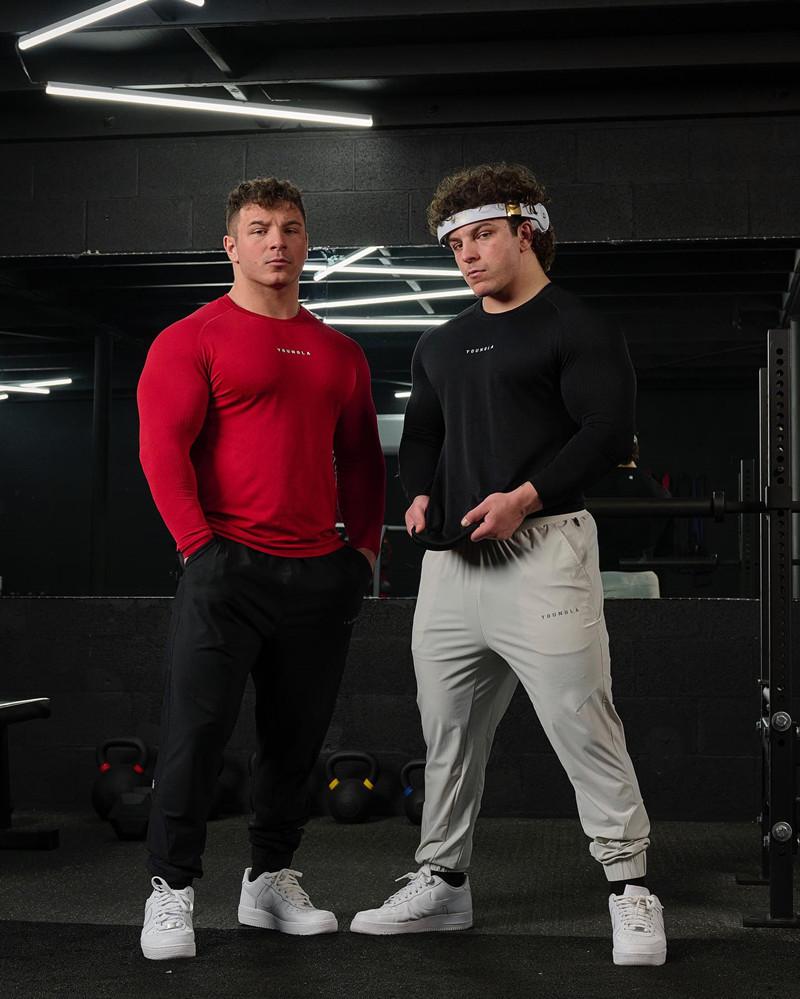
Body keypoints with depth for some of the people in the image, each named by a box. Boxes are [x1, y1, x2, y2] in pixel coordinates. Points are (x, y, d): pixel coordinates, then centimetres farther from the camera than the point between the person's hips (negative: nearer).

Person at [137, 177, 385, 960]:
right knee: (196, 730, -4)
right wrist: (199, 545, -15)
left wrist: (366, 545, 10)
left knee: (296, 737, 10)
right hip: (228, 567, -5)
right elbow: (162, 447, -8)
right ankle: (171, 891, 7)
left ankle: (271, 882, 24)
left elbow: (361, 458, 20)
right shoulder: (192, 339, 0)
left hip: (322, 574, 5)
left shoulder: (339, 354, 16)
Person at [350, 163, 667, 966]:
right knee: (446, 729, 12)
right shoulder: (440, 346, 20)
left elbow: (607, 431, -11)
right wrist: (420, 495, 6)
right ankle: (442, 883, 25)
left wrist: (525, 497, -19)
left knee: (581, 722, -7)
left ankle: (629, 888, 6)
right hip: (451, 558, 7)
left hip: (540, 550, -7)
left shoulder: (575, 328, -2)